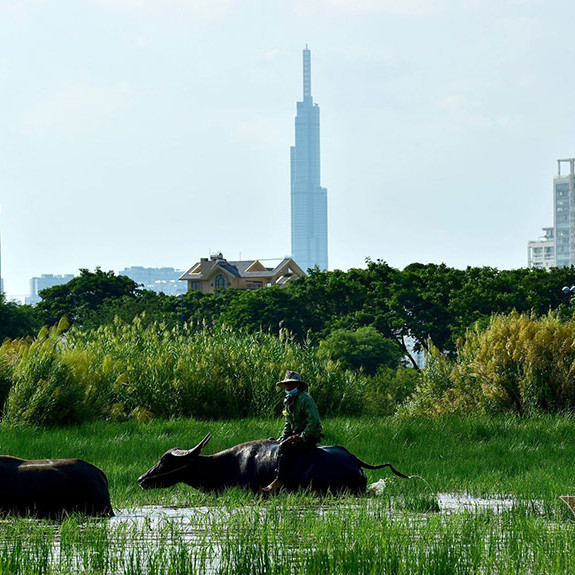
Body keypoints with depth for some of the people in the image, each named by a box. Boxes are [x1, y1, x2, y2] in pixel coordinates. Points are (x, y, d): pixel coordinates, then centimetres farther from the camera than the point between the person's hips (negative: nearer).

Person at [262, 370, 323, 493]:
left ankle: (279, 481, -29)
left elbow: (314, 421, -24)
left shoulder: (304, 399, -16)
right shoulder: (288, 401, 13)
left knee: (285, 447, -26)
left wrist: (302, 437, -23)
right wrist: (284, 437, 8)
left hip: (310, 436, -9)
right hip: (297, 435, 9)